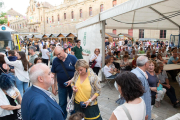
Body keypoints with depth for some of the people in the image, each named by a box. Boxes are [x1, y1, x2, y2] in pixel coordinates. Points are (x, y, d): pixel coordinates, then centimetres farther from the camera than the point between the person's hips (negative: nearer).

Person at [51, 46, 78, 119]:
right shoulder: (55, 60, -3)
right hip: (61, 86, 2)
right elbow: (53, 74, 2)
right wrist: (53, 87, 2)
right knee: (62, 104, 14)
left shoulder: (72, 58, -11)